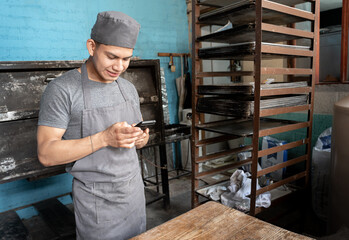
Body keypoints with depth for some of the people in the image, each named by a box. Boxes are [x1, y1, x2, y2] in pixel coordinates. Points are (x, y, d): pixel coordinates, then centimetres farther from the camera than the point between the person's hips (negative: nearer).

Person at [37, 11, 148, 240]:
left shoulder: (128, 88, 3)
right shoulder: (62, 89, -15)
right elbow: (46, 154, -17)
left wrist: (140, 138, -12)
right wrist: (104, 138, -28)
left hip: (135, 192, 6)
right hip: (97, 202, -5)